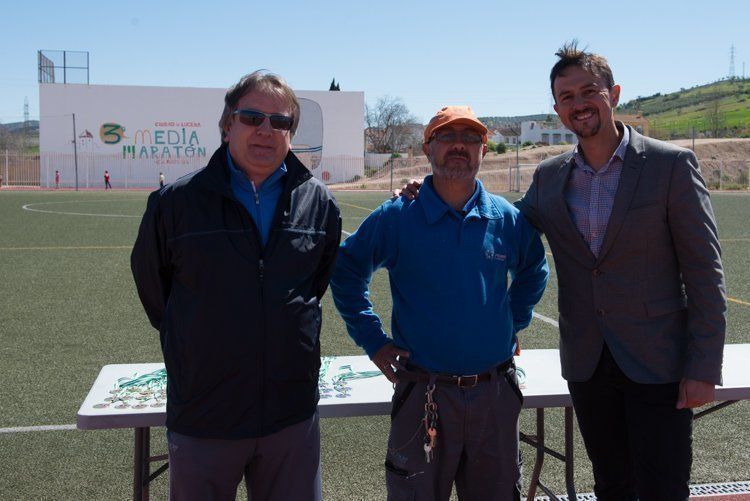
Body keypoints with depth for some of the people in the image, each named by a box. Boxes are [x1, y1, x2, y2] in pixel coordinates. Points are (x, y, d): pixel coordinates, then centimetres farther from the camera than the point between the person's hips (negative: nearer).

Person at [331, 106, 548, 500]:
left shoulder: (508, 218, 1)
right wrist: (372, 340, -1)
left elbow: (534, 272, 20)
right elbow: (345, 271, 4)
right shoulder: (396, 217, -6)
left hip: (496, 393, 3)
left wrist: (514, 322, 10)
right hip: (424, 394, -2)